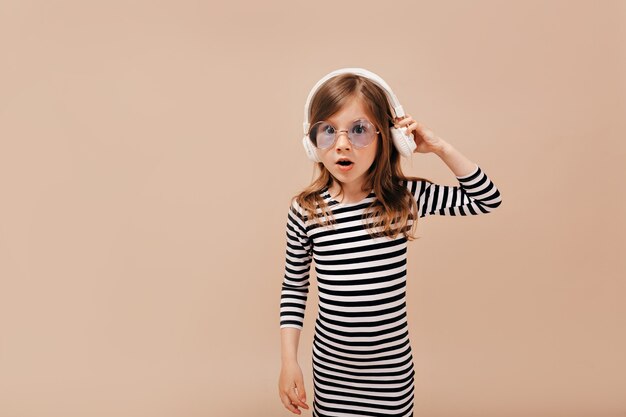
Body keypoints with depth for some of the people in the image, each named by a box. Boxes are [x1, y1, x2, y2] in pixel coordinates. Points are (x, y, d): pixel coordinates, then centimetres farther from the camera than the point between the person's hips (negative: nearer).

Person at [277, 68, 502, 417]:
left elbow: (489, 199, -2)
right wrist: (289, 361, -3)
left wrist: (439, 147, -11)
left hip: (391, 369, 0)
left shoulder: (406, 197, -11)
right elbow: (294, 287, -1)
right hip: (330, 366, 0)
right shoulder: (305, 211, -12)